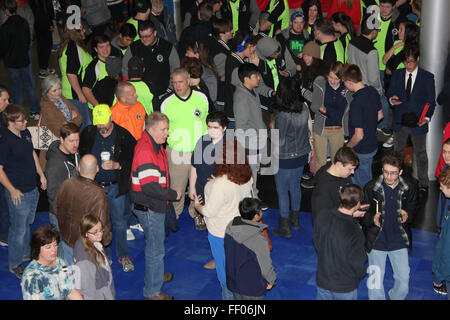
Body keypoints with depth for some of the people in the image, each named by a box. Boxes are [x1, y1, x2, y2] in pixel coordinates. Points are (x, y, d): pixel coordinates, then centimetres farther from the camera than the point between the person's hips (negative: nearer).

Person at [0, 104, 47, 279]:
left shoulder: (25, 133, 2)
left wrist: (42, 175, 18)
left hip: (32, 188, 8)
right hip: (18, 193, -8)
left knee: (27, 223, 24)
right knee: (19, 229, 3)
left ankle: (25, 252, 44)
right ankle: (15, 264, 19)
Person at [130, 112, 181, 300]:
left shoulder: (154, 145, 6)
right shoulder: (145, 151, -27)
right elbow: (150, 187, -31)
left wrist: (171, 193, 9)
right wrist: (174, 195, -19)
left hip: (155, 206, 10)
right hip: (149, 208, -10)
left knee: (157, 241, 27)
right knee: (155, 249, 2)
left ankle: (156, 275, 47)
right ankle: (152, 292, 16)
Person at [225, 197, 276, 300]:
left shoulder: (230, 226, -12)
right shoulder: (259, 240, -31)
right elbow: (265, 266, -18)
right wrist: (271, 280, 1)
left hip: (233, 281, 6)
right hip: (252, 288, -6)